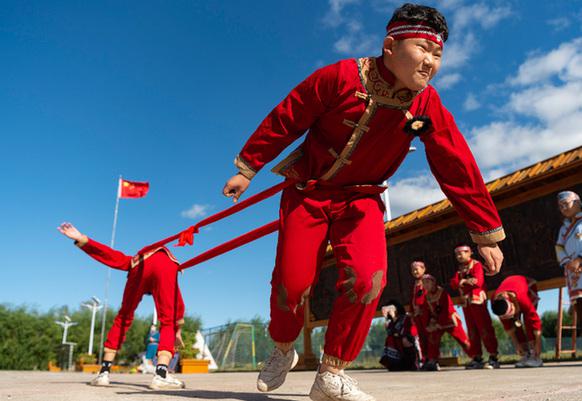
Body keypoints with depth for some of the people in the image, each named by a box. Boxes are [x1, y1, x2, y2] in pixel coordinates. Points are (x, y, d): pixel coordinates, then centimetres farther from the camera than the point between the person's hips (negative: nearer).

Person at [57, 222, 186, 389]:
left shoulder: (135, 261, 44)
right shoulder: (167, 264, 44)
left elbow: (112, 256, 28)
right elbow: (179, 305, 42)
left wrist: (81, 240, 20)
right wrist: (177, 330, 52)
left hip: (142, 264, 1)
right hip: (166, 264, 0)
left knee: (122, 319, 18)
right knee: (167, 322, 9)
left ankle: (104, 371, 20)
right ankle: (161, 374, -6)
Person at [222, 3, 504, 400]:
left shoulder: (428, 107, -9)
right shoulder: (340, 77, -19)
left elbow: (458, 168, -5)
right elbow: (283, 121, -10)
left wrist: (487, 234, -3)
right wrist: (247, 169, -5)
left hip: (361, 200, 2)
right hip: (308, 192, -2)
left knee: (368, 278, -21)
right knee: (291, 285, -4)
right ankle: (282, 352, 30)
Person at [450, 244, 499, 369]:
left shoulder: (476, 264, -1)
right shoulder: (460, 269, 19)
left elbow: (478, 281, -16)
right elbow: (453, 283, 3)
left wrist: (463, 281, -12)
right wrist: (468, 281, -14)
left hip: (478, 300, -7)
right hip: (466, 302, 7)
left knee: (485, 329, -8)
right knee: (472, 331, 6)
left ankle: (493, 358, -6)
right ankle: (477, 358, 10)